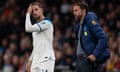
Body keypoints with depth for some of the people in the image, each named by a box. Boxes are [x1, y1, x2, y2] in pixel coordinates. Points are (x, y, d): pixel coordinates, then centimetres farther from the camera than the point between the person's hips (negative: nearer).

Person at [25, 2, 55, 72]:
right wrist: (30, 61, 19)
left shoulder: (46, 23, -9)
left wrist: (28, 14, -7)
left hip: (46, 60, -9)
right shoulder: (36, 25, 20)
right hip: (36, 61, 9)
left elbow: (28, 28, -20)